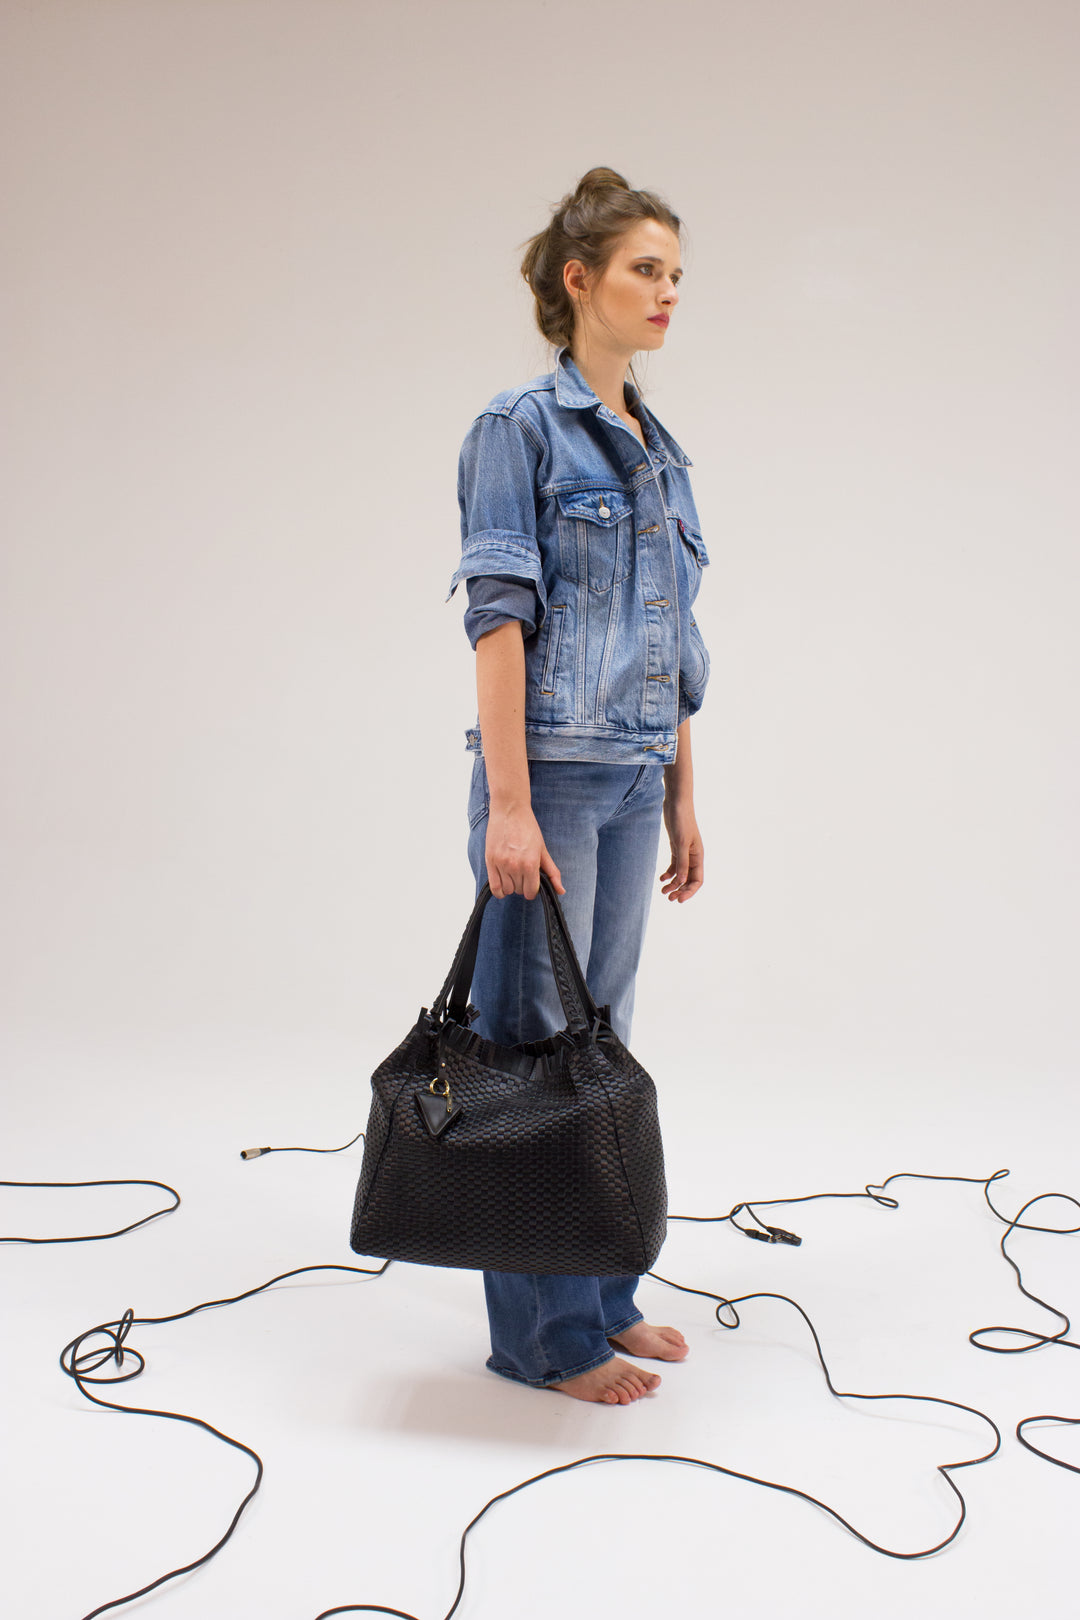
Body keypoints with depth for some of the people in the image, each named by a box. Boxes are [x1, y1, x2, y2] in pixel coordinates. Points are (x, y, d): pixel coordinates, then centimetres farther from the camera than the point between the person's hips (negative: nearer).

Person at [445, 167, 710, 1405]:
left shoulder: (659, 447, 16)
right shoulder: (521, 426, -6)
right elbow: (499, 615, -14)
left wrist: (681, 797, 15)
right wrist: (509, 805, -20)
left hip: (634, 778, 8)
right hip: (551, 768, -7)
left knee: (602, 1037, 14)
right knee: (533, 1038, 0)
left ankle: (603, 1295, 27)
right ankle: (543, 1333, 12)